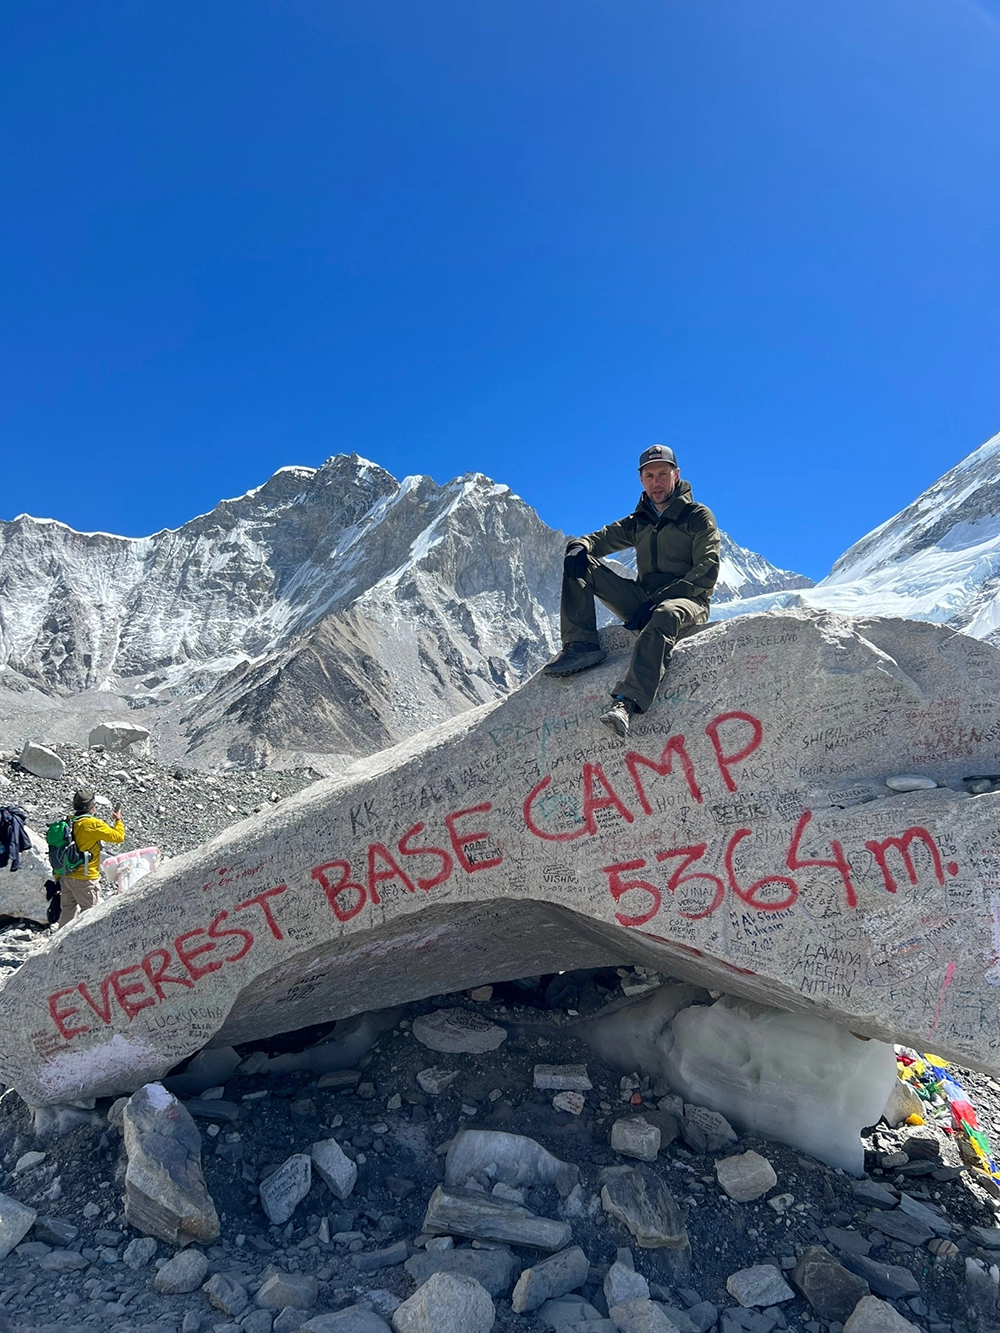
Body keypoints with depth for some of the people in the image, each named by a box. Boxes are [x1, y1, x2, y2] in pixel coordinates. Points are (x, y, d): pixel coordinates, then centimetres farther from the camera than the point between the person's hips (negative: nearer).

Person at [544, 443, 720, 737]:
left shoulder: (699, 517, 4)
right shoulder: (637, 523, 19)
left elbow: (706, 574, -7)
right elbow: (599, 539, 16)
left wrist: (658, 600, -19)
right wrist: (578, 546, -11)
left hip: (687, 604, -5)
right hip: (644, 604, 5)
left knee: (665, 615, -43)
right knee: (580, 563, -7)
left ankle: (626, 704, -59)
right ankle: (581, 645, -23)